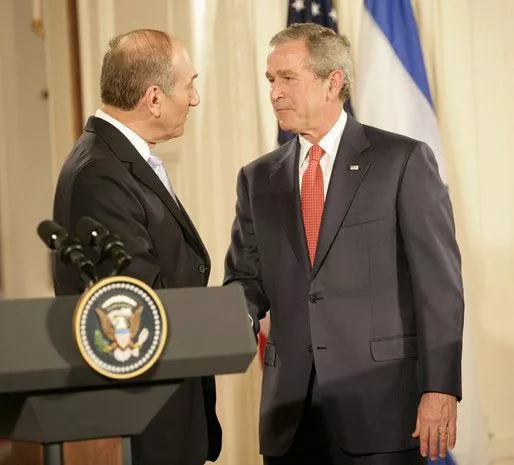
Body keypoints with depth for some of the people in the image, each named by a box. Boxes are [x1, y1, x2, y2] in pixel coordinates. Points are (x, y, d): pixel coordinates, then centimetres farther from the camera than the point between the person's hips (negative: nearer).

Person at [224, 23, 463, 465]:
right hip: (291, 408, 4)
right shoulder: (259, 178, 12)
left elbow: (438, 283, -5)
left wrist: (440, 388, -11)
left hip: (381, 400, -4)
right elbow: (247, 280, 12)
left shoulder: (404, 161, -1)